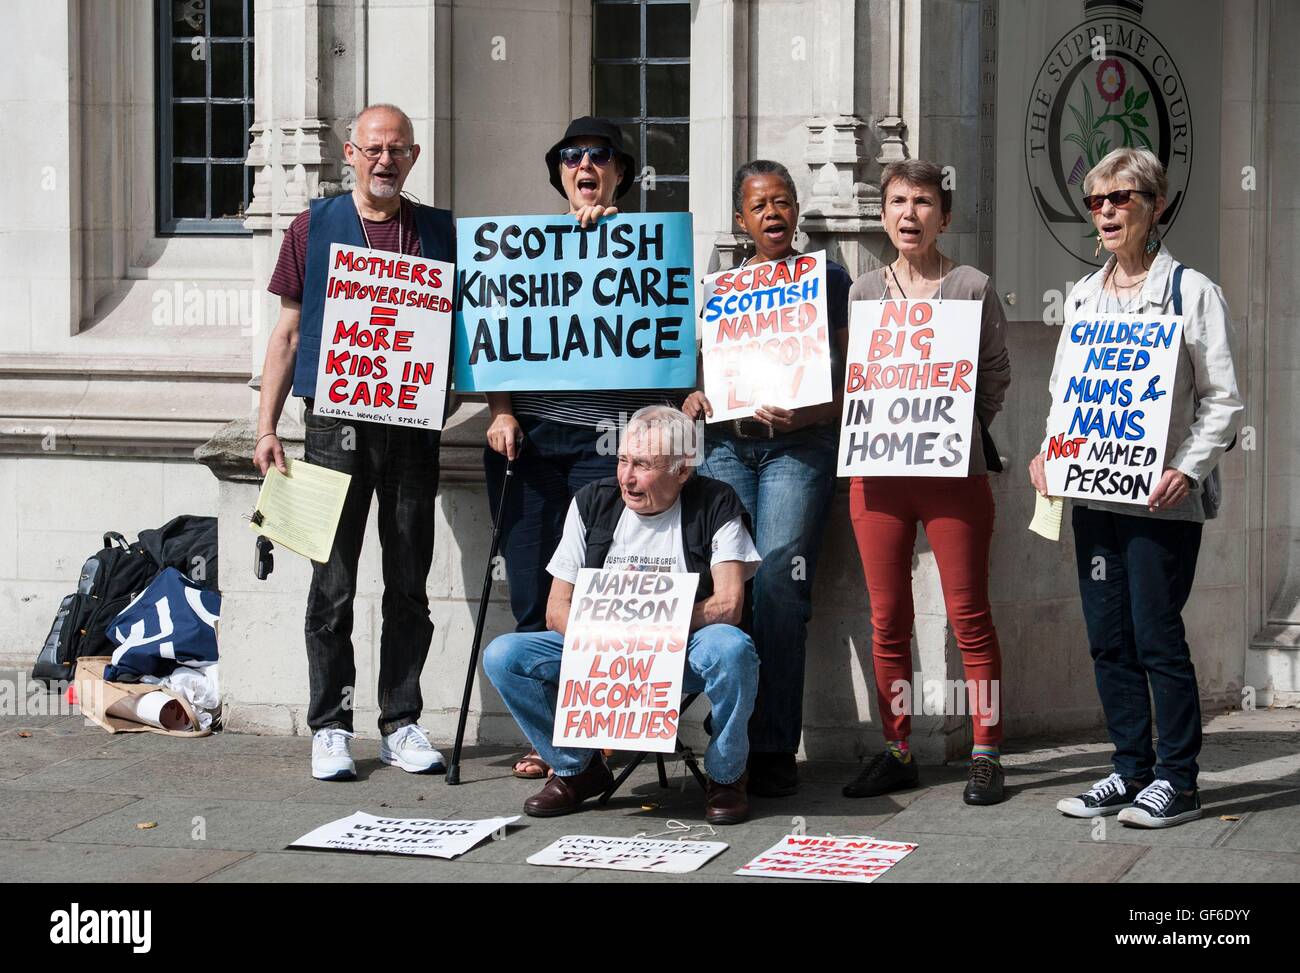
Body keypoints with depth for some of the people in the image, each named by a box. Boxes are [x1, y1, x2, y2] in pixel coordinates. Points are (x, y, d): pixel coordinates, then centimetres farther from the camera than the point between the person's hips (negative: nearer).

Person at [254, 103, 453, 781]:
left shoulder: (439, 232, 10)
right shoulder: (314, 228, 7)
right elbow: (288, 333, 7)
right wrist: (266, 427, 1)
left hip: (413, 425, 2)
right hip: (336, 426, -2)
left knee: (409, 585, 6)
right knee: (333, 585, -1)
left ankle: (402, 724, 14)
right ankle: (330, 727, 7)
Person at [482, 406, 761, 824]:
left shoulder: (715, 506, -6)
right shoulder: (592, 502, 3)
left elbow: (728, 605, -16)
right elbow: (556, 610, 1)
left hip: (683, 653, -3)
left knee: (730, 647, -37)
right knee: (503, 656, -17)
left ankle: (726, 776, -10)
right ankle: (580, 769, 4)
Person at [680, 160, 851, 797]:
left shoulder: (827, 280, 10)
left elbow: (854, 379, 5)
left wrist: (808, 414, -13)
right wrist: (693, 400, 1)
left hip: (798, 448, -3)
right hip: (726, 444, 3)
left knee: (777, 587, -14)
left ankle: (774, 749, -12)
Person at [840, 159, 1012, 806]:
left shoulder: (973, 289, 2)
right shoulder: (863, 292, 11)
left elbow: (995, 376, 6)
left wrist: (958, 431, -2)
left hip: (954, 472, -3)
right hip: (878, 471, 3)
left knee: (970, 617, -1)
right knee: (888, 621, 7)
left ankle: (985, 754, 5)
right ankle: (896, 752, 16)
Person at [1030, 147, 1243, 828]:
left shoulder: (1191, 291, -2)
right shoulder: (1083, 295, 14)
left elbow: (1222, 401, -5)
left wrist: (1188, 469, -17)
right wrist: (1048, 454, 3)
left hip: (1161, 497, -6)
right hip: (1092, 493, 6)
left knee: (1157, 637, -5)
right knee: (1108, 638, 7)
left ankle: (1176, 779, 4)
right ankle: (1131, 769, 18)